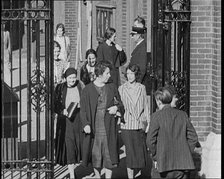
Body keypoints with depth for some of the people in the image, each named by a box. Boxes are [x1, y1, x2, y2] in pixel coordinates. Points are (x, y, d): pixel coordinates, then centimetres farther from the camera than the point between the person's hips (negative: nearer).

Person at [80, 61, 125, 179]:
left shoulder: (112, 87, 7)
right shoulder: (88, 89, -2)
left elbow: (120, 104, 17)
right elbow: (83, 110, -4)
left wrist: (116, 108, -7)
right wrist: (85, 124, -19)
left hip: (108, 127, 1)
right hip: (94, 127, -1)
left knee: (109, 155, -1)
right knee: (95, 155, 7)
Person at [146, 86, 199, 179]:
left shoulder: (156, 116, -4)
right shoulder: (183, 115, 7)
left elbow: (150, 140, -6)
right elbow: (193, 137, 8)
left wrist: (155, 158, 5)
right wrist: (186, 153, 14)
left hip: (166, 164, -3)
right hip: (184, 164, 3)